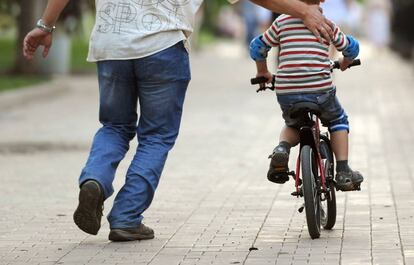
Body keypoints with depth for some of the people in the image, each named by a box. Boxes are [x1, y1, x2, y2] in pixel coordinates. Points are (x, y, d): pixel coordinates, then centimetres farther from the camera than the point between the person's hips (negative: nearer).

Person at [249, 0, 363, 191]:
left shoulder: (282, 21, 8)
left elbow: (257, 47, 16)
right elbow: (351, 48, 20)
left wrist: (262, 73, 34)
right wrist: (344, 64, 42)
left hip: (286, 93, 2)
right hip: (320, 90, -2)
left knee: (292, 124, 31)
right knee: (338, 121, 26)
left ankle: (282, 148, -1)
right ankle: (343, 172, 14)